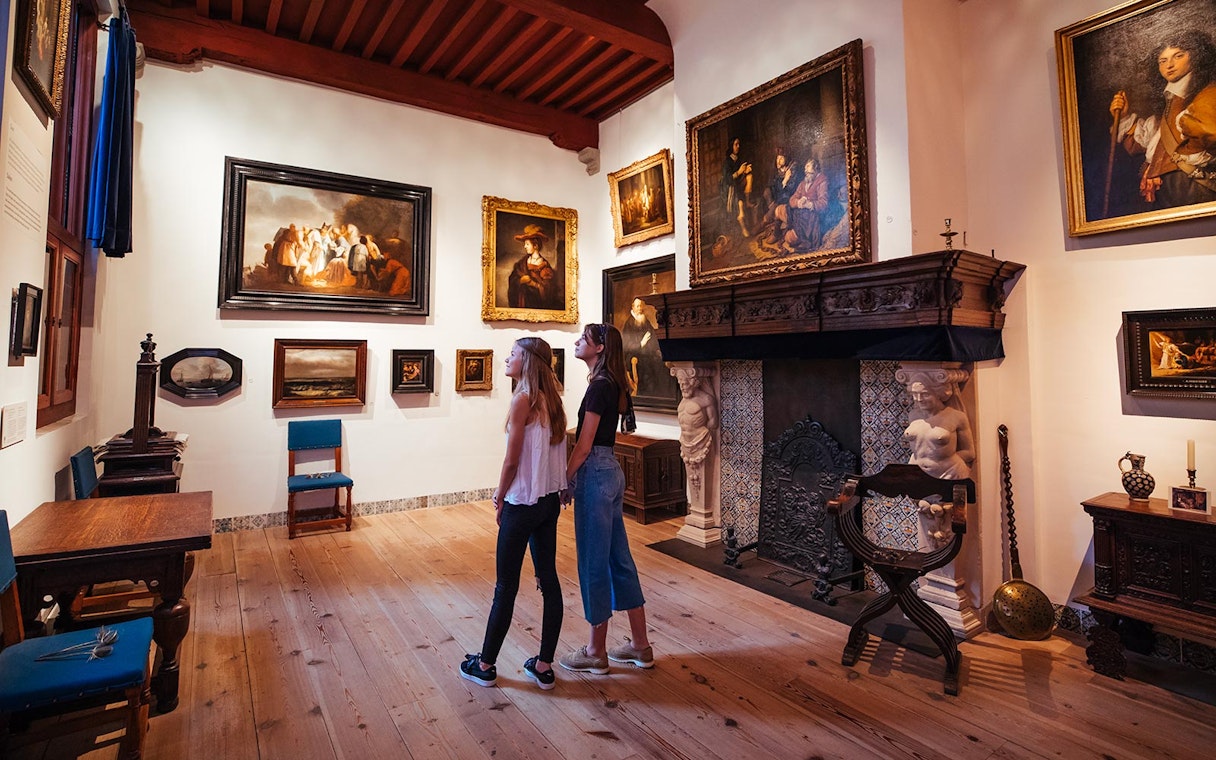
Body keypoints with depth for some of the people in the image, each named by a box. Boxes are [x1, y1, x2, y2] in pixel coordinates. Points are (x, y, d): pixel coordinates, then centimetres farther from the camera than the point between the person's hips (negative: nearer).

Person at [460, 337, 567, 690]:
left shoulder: (523, 399, -16)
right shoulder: (552, 400, 6)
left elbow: (512, 460, -15)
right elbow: (553, 453, 9)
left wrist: (500, 499, 0)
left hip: (523, 503, -8)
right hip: (550, 500, 8)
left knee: (506, 586, 7)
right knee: (548, 580, 11)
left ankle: (485, 665, 24)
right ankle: (544, 666, 24)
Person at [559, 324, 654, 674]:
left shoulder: (599, 386, -16)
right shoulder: (611, 385, 12)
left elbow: (584, 445, -17)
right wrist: (574, 477, 18)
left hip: (595, 474, -10)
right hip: (610, 471, 10)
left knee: (594, 562, 3)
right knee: (619, 558, 15)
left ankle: (596, 653, 20)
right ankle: (640, 645, 27)